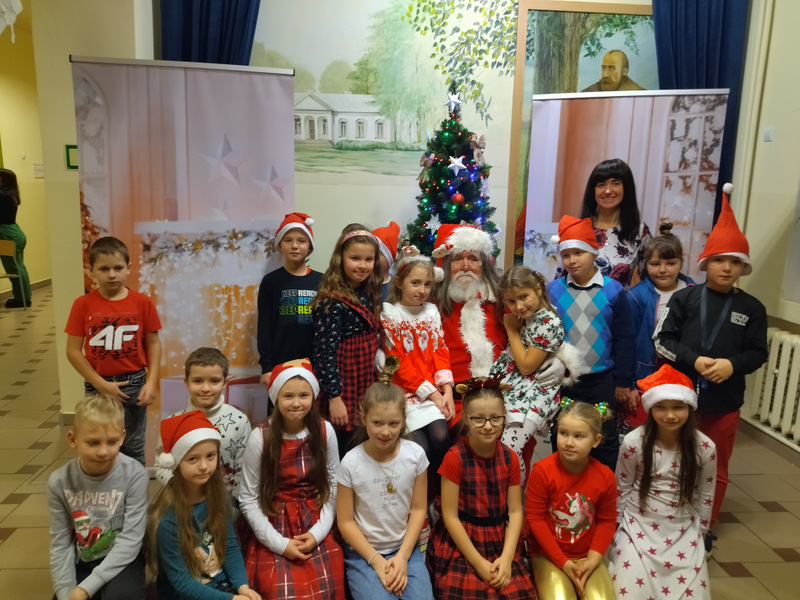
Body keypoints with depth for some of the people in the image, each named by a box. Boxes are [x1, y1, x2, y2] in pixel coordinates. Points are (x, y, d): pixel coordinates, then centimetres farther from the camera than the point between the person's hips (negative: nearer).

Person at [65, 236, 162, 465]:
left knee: (133, 448, 13)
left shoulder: (142, 302, -6)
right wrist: (101, 385, -11)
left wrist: (151, 382, -9)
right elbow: (73, 351, -6)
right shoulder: (83, 305, -8)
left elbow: (153, 343, -2)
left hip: (134, 383, 0)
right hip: (97, 386, 0)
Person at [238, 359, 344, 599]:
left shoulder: (325, 431, -4)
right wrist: (278, 542, -11)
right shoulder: (259, 438, -11)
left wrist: (319, 532, -8)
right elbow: (248, 498, -7)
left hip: (315, 528, 2)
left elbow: (333, 485, 1)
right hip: (274, 531, -1)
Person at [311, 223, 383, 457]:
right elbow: (325, 352, -21)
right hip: (343, 393, -8)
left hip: (365, 390, 8)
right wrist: (334, 397, -21)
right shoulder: (332, 301, -18)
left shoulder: (368, 294, 6)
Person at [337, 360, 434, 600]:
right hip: (363, 553, -1)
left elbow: (418, 509, -1)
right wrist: (376, 561, -11)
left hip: (406, 549, 2)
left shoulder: (415, 454, -9)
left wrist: (402, 556, -8)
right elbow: (345, 521, -7)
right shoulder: (351, 463, -14)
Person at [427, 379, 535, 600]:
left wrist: (506, 558, -11)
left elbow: (515, 511, 1)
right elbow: (450, 517, -12)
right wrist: (478, 563, -14)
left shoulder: (510, 458, -2)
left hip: (499, 544, 4)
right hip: (459, 547, -3)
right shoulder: (454, 458, -14)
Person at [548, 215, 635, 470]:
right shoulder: (552, 290, -3)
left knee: (604, 439, 12)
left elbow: (624, 339, 0)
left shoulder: (613, 291, -4)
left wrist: (623, 382, 1)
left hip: (601, 380, -1)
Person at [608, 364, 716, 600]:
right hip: (639, 528, -2)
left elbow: (705, 497, 3)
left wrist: (700, 534, 10)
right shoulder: (633, 442, -16)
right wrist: (619, 530, 4)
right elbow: (622, 489, -2)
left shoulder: (704, 448, -11)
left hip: (684, 531, 2)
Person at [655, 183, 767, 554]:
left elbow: (758, 353, 0)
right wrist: (694, 361, -20)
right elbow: (663, 341, -6)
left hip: (725, 399, 1)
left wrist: (733, 365, -19)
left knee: (716, 468, 13)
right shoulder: (684, 298, -3)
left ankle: (704, 528, 31)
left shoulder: (751, 308, 0)